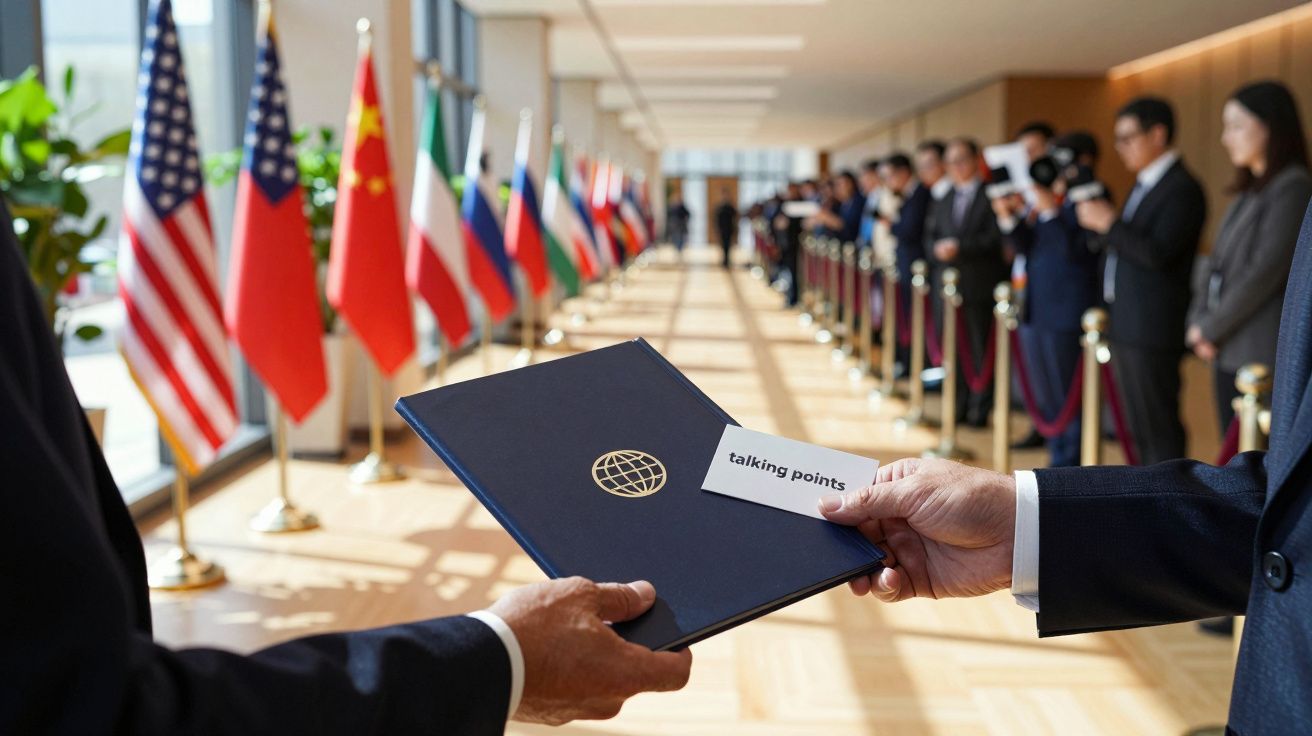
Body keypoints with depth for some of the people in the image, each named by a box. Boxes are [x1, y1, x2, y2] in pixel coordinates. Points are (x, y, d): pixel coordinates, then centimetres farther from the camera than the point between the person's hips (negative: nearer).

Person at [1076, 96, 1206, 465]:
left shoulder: (1182, 188, -12)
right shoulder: (1144, 184, 17)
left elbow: (1158, 254, -22)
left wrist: (1108, 223, -18)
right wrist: (1101, 222, 4)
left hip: (1152, 329, -9)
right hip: (1126, 325, 10)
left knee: (1158, 428, -4)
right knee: (1139, 426, 15)